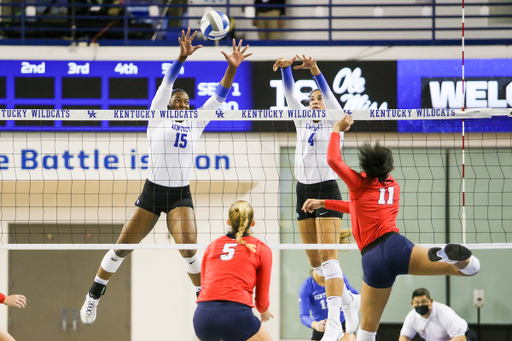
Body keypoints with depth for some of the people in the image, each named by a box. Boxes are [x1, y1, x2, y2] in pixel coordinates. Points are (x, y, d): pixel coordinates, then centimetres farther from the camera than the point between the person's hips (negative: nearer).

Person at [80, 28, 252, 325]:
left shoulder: (195, 125, 10)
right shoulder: (158, 119, 2)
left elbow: (219, 96, 3)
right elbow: (166, 85, -11)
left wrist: (233, 67, -11)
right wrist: (182, 57, -25)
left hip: (181, 195, 1)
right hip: (153, 191, -1)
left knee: (189, 248, -19)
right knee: (122, 248, 2)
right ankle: (94, 295, 20)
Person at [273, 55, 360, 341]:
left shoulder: (334, 120, 1)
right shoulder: (302, 120, 13)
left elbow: (328, 93, -16)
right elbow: (290, 93, 0)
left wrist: (315, 70, -33)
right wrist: (285, 68, -19)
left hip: (327, 191, -6)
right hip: (304, 192, 6)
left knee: (328, 256, -16)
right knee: (314, 261, 8)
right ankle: (349, 300, 29)